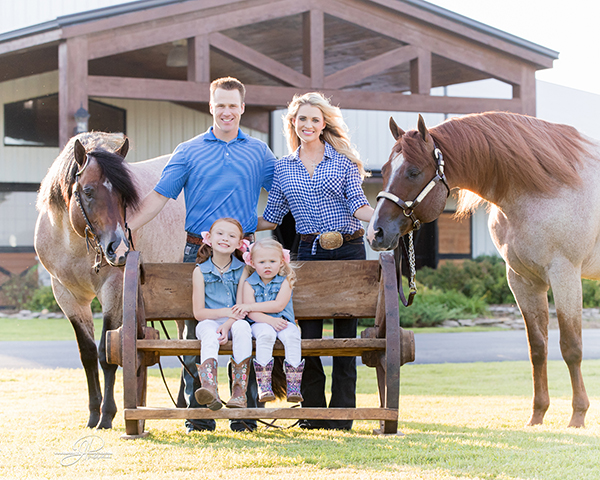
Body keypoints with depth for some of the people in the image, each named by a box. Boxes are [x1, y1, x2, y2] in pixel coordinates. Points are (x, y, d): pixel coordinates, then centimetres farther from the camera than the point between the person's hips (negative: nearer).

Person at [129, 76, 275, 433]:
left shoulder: (259, 151, 11)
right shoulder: (189, 151, 8)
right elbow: (160, 196, 4)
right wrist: (125, 230, -5)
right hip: (199, 252, 0)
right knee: (195, 332, -1)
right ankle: (199, 414, 6)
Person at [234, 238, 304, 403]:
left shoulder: (285, 281, 4)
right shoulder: (249, 284, 5)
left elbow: (279, 305, -11)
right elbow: (251, 314, -6)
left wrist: (251, 306, -13)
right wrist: (270, 320, -22)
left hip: (283, 321, 1)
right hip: (260, 323, -1)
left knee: (292, 336, -32)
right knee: (265, 335, -36)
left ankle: (293, 386, -33)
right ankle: (264, 386, -36)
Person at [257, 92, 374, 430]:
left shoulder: (343, 161, 4)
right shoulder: (283, 168, 12)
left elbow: (359, 206, -2)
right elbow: (271, 219, 16)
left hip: (349, 252, -2)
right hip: (309, 253, 2)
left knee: (345, 335, 2)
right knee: (306, 336, -2)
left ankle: (342, 415, 8)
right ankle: (313, 413, 10)